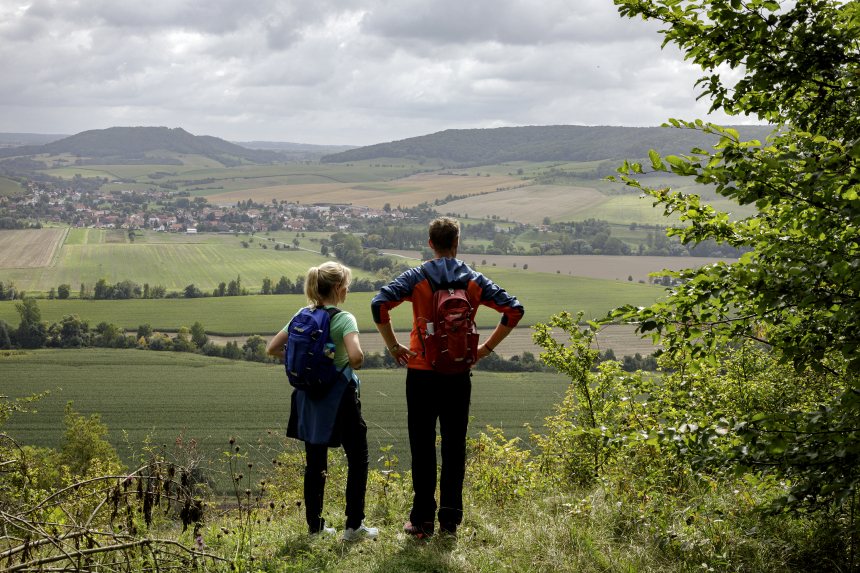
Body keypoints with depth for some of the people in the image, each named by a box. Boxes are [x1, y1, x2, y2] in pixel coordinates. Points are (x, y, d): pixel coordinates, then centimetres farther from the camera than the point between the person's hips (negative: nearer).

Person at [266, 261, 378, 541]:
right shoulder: (344, 319, -14)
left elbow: (272, 348, 5)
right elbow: (356, 355, -30)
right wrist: (352, 366, -8)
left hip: (309, 396, 6)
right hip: (339, 396, -5)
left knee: (314, 463, 14)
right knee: (358, 459, 8)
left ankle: (314, 524, 19)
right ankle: (354, 525, 6)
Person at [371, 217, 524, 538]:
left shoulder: (416, 278, -3)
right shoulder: (473, 281, 3)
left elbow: (379, 304, -15)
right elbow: (514, 310, 0)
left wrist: (394, 347, -6)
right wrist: (486, 348, 3)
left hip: (421, 372, -1)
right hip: (459, 374, 2)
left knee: (422, 447, 5)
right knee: (454, 447, 9)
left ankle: (422, 520, 8)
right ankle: (450, 520, 11)